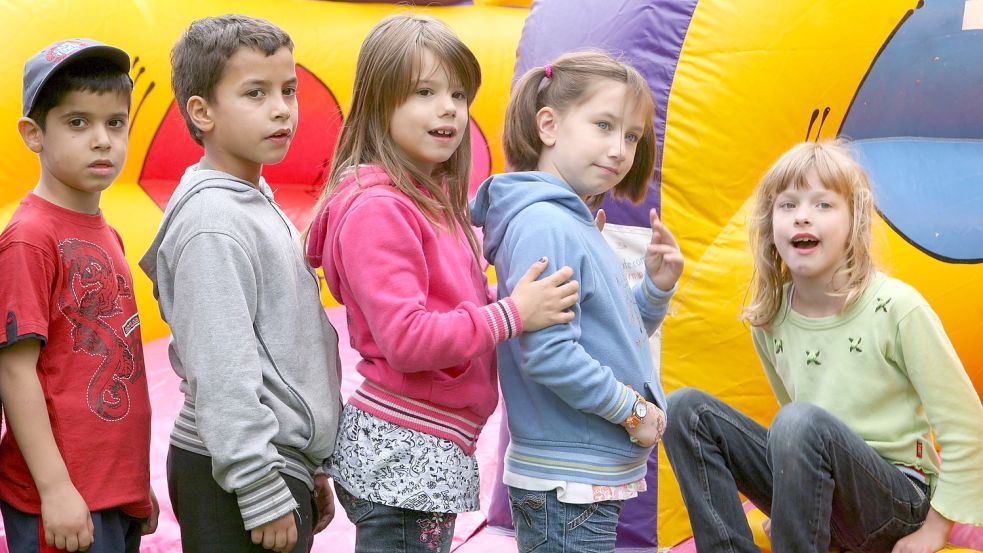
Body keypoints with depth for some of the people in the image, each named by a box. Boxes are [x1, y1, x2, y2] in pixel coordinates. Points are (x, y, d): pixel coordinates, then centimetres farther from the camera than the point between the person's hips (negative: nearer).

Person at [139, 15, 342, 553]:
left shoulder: (259, 206, 12)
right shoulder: (213, 223, -17)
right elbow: (221, 373, -21)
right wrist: (263, 494, -20)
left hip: (285, 461, 9)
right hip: (235, 478, -9)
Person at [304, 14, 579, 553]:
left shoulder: (434, 199, 13)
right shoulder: (376, 206, -16)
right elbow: (406, 339, -22)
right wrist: (513, 314, -18)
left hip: (435, 451, 9)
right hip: (403, 453, -9)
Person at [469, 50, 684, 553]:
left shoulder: (578, 225, 12)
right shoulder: (543, 226, -19)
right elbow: (547, 353, -27)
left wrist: (656, 287, 3)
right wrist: (632, 408, -16)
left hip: (593, 477, 10)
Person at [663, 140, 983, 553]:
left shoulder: (895, 309, -15)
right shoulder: (768, 321, 2)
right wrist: (790, 507, 14)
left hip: (898, 501, -6)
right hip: (816, 494, 6)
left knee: (801, 422, -35)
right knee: (686, 408, -9)